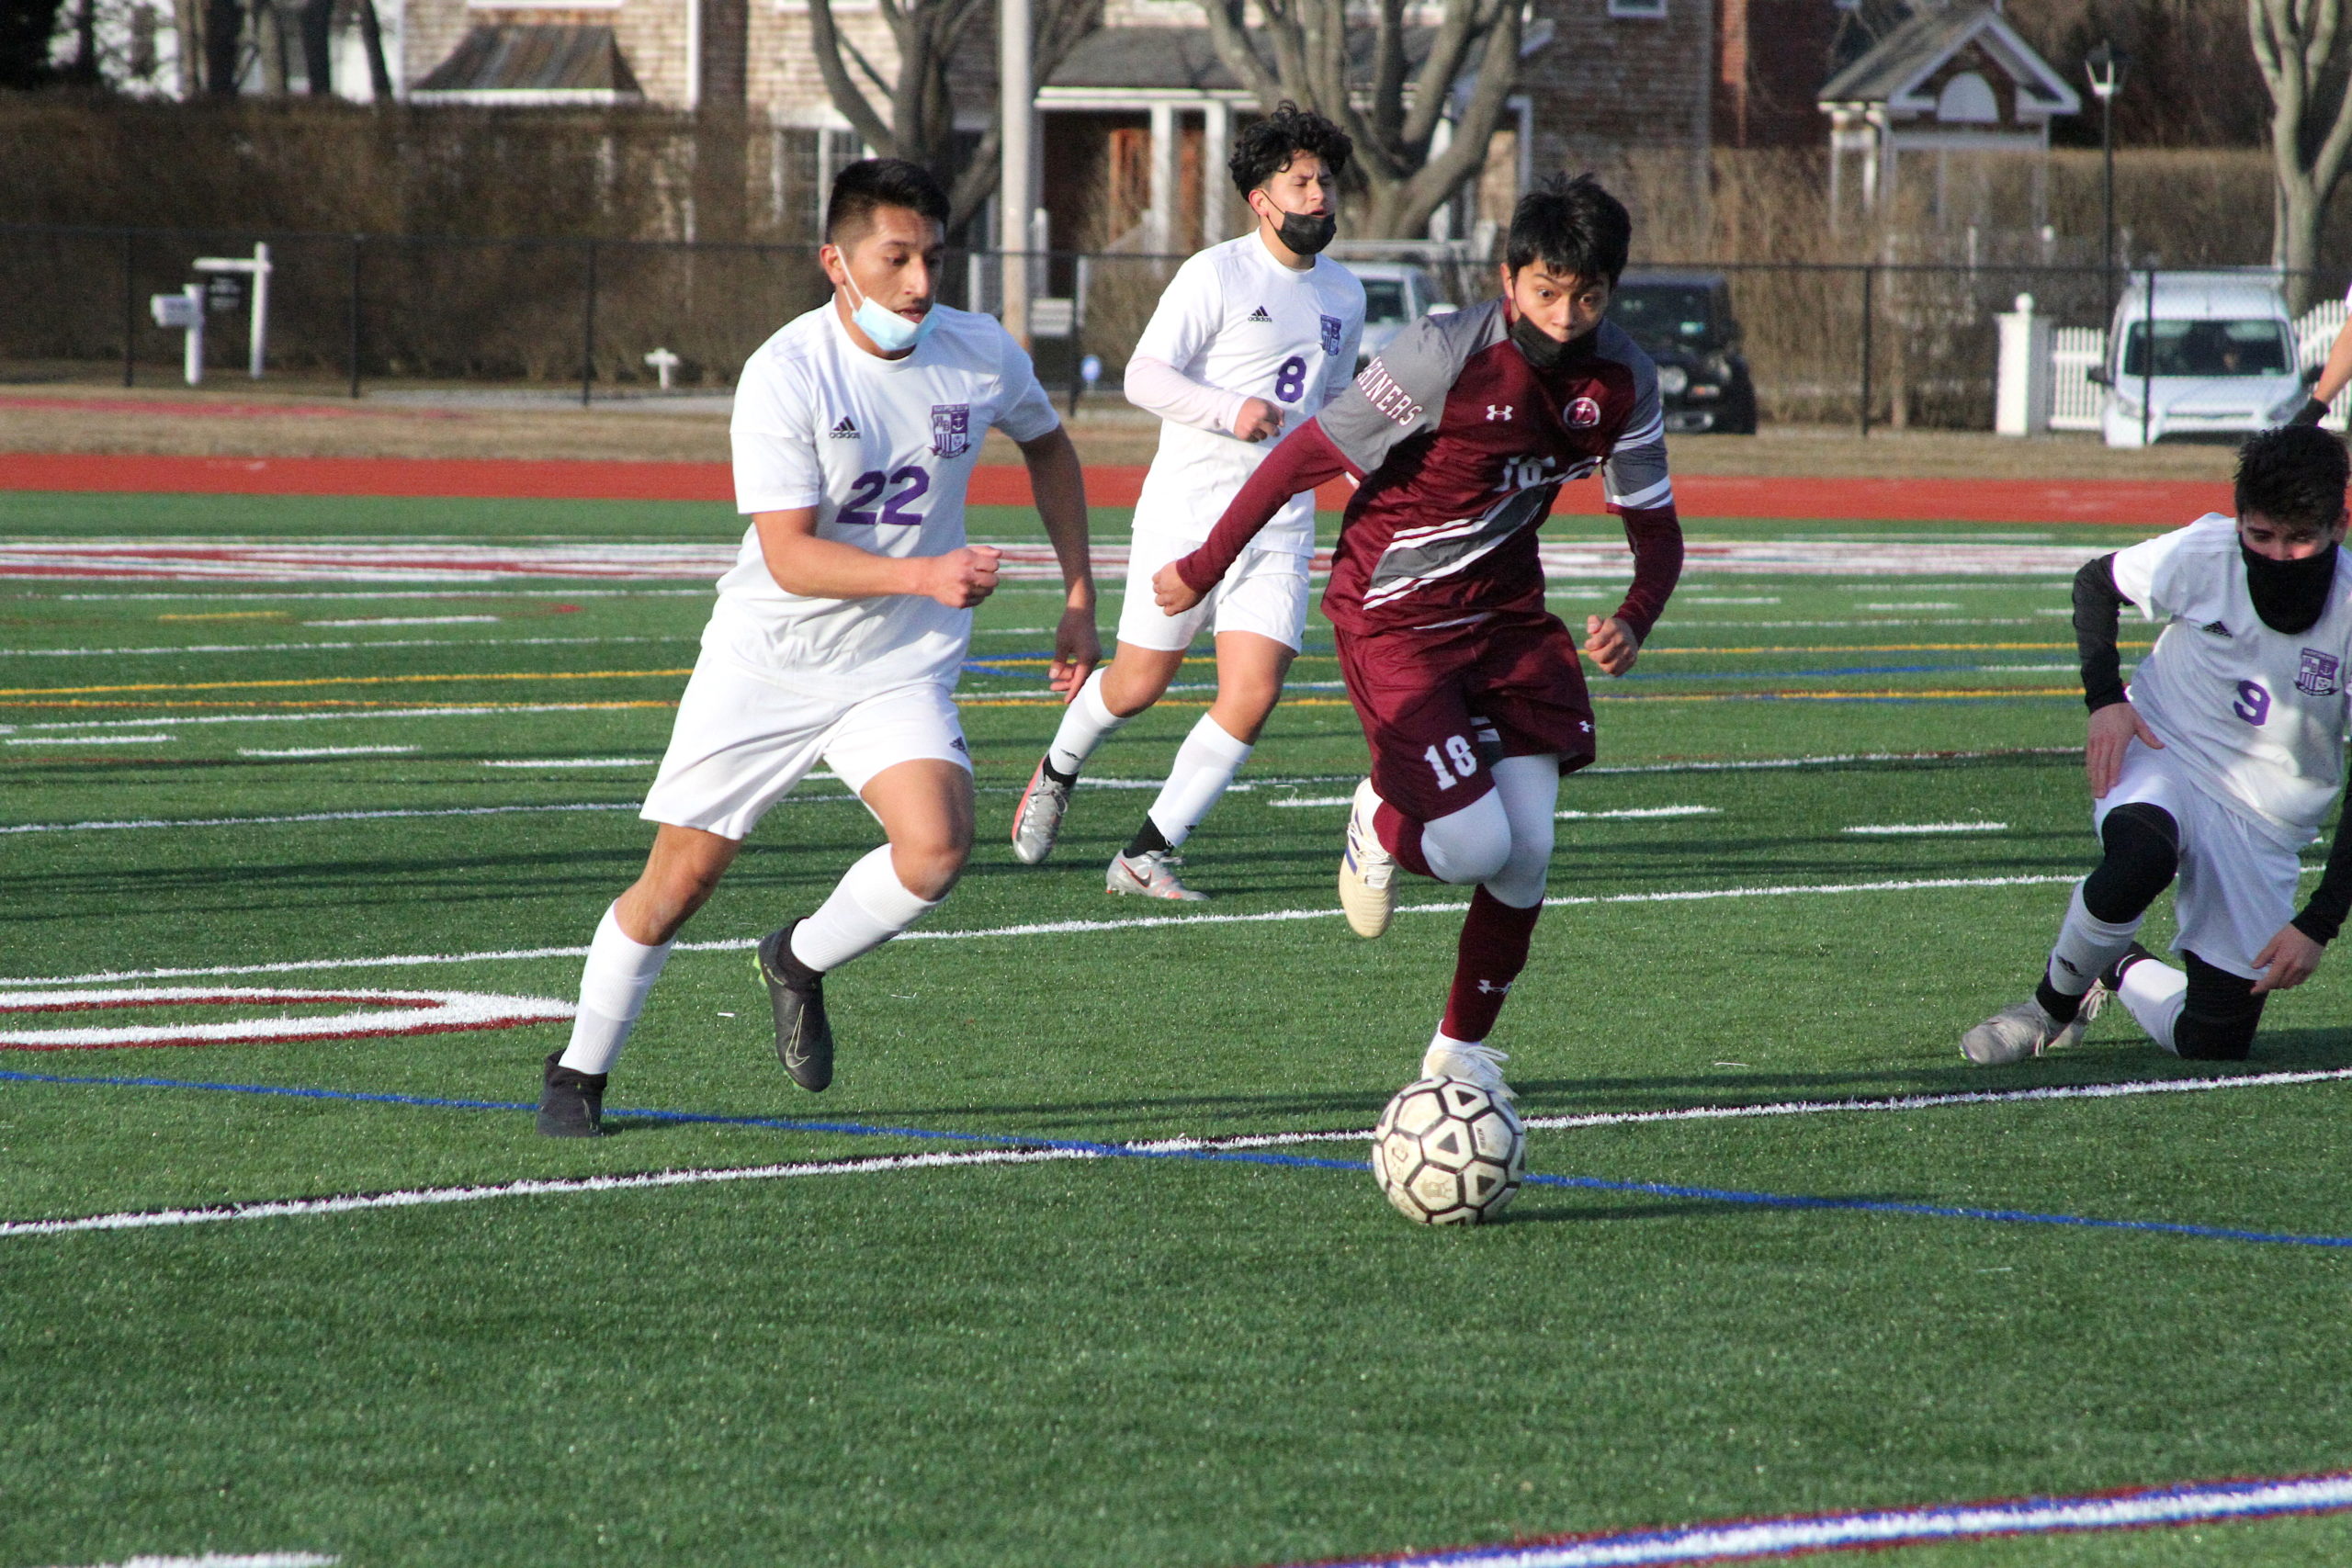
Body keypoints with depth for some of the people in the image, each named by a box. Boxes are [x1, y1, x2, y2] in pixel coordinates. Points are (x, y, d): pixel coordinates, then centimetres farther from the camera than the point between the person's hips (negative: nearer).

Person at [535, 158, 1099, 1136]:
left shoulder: (982, 356, -6)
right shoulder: (784, 376, -19)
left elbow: (1048, 446, 17)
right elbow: (790, 554, -24)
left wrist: (1078, 599, 13)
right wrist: (924, 576, -36)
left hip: (900, 669, 3)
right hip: (765, 660, -2)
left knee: (935, 850, -23)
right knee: (680, 879, 0)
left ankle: (801, 964, 7)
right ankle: (580, 1072, 22)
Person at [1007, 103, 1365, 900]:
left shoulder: (1344, 294, 14)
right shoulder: (1216, 275, -7)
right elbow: (1143, 376, -14)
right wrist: (1229, 410, -26)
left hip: (1281, 523, 5)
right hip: (1188, 505, -5)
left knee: (1252, 697, -10)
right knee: (1138, 685, 3)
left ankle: (1146, 857, -2)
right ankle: (1058, 771, 36)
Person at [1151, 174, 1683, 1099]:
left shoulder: (1622, 381, -7)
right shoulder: (1445, 356, -24)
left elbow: (1655, 527, 4)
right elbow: (1307, 456, -16)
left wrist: (1634, 621, -18)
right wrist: (1204, 570, -9)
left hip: (1506, 613, 5)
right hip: (1394, 615, -5)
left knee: (1527, 850, -5)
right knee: (1475, 844, -17)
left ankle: (1462, 1048, 18)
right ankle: (1379, 824, 20)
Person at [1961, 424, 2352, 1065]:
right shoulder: (2203, 553, -16)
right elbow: (2096, 581, 6)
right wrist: (2104, 699, -10)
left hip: (2263, 821, 1)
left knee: (2215, 1046, -2)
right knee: (2140, 858, -39)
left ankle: (2122, 970, 31)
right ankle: (2054, 1001, -10)